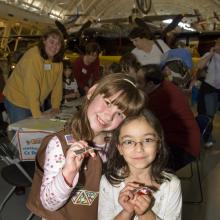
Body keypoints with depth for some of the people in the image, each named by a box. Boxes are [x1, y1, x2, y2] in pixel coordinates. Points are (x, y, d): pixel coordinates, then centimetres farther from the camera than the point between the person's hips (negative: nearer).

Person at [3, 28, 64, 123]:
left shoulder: (58, 60, -2)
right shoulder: (33, 56, -24)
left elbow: (57, 84, 3)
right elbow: (30, 86, -29)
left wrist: (56, 106, 0)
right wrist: (37, 113, -29)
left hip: (36, 102, 7)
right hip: (17, 101, -6)